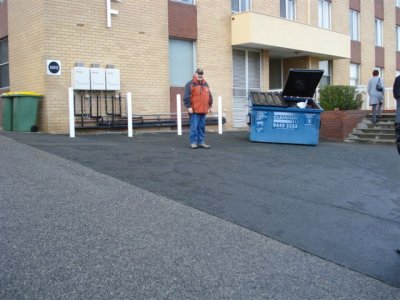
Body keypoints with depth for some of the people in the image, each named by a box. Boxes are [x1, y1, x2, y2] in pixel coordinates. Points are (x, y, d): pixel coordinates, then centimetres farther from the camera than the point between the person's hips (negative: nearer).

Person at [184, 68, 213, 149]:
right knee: (194, 127, -6)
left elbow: (209, 96, 23)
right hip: (194, 110, -6)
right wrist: (188, 107, -14)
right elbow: (187, 97, -8)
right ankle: (193, 142, 1)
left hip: (203, 110, 6)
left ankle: (201, 142, 15)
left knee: (202, 127, 8)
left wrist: (210, 106, 18)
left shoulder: (206, 84, 18)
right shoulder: (190, 84, -2)